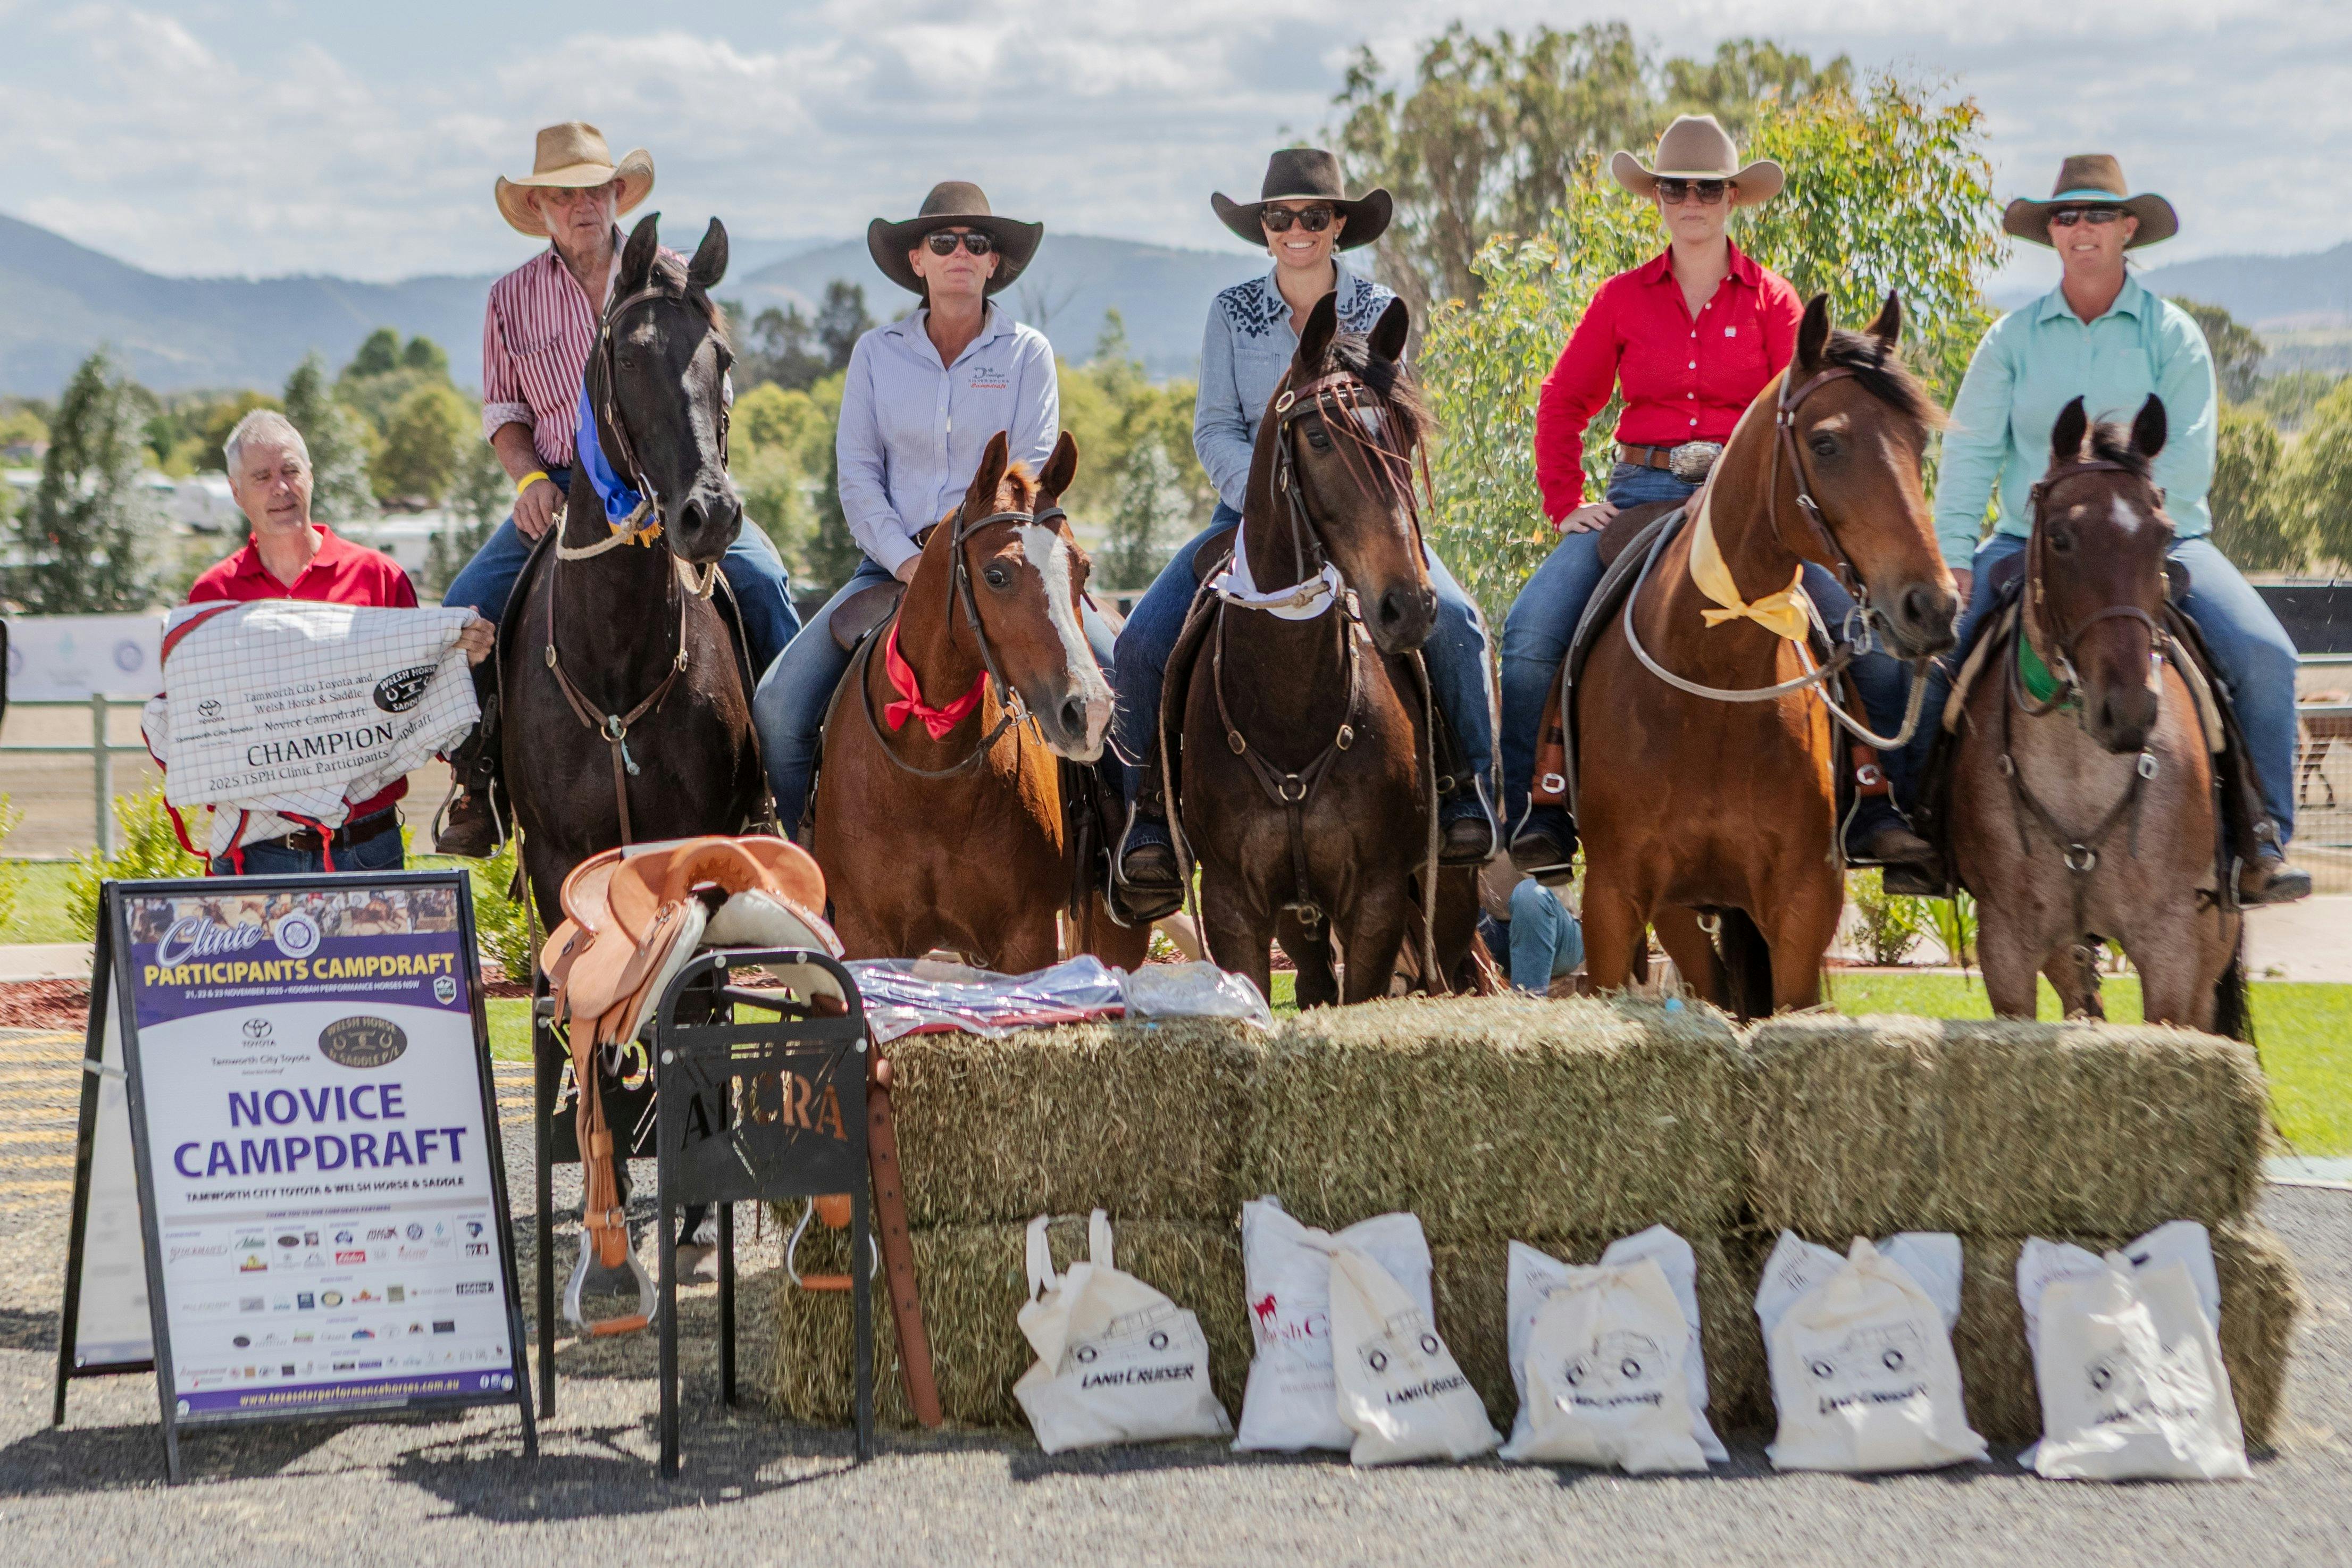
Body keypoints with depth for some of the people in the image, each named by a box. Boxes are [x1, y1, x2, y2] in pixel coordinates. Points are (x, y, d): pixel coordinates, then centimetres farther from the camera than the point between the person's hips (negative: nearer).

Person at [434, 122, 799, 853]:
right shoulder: (511, 298, 9)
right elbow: (503, 408, 14)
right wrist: (530, 477, -7)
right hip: (560, 489, 1)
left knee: (762, 581, -25)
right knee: (467, 606, -17)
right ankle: (475, 782, -1)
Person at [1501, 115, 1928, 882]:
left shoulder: (1772, 301, 7)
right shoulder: (1622, 299, 10)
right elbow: (1563, 403, 15)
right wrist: (1564, 504, 2)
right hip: (1642, 491, 1)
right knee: (1531, 632, -21)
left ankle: (1872, 812, -8)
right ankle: (1538, 817, -9)